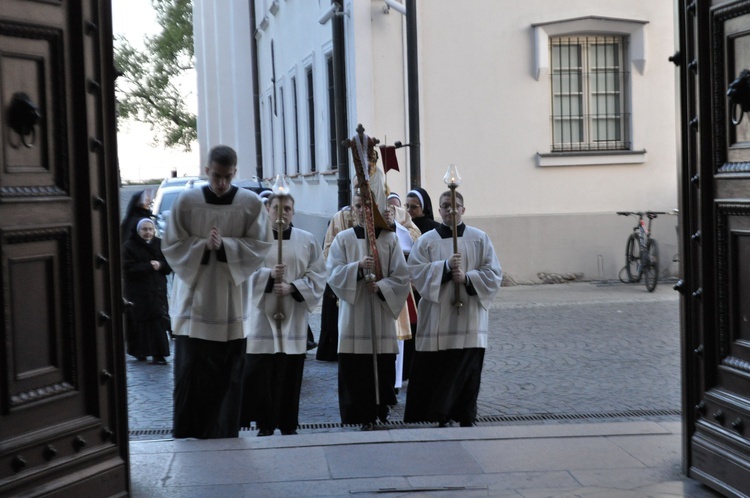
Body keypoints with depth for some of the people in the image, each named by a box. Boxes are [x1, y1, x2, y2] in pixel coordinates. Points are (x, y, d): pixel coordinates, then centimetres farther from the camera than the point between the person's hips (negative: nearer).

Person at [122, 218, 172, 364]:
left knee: (158, 322, -2)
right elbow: (128, 269, -13)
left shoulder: (159, 244, 11)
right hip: (138, 292, -4)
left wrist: (160, 265, -13)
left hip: (158, 290, 4)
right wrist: (149, 266, -14)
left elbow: (169, 265, 8)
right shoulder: (129, 246, -2)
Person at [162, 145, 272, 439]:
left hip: (232, 302, 0)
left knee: (229, 376, 5)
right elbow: (172, 246, -1)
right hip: (194, 299, 0)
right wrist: (204, 246, -16)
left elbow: (260, 246, -3)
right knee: (190, 372, 0)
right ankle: (187, 436, 9)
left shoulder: (251, 204, -1)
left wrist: (224, 245, -16)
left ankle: (225, 435, 15)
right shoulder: (186, 201, -1)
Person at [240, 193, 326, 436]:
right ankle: (264, 423, 5)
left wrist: (292, 287, -12)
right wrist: (269, 275, -21)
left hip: (294, 315, 2)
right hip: (262, 314, -2)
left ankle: (289, 424, 14)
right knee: (260, 372, -5)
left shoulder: (307, 240, 8)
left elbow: (317, 275, 3)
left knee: (290, 371, 4)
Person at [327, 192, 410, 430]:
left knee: (382, 367, 1)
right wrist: (358, 267, -17)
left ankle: (380, 411, 14)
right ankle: (360, 416, 4)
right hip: (353, 313, 0)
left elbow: (401, 277, 1)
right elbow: (333, 273, -3)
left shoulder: (389, 239, 5)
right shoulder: (343, 239, 5)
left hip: (381, 313, 0)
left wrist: (380, 287, -14)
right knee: (354, 369, -3)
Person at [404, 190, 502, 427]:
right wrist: (446, 266, -17)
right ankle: (440, 417, 8)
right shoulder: (427, 240, 5)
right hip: (437, 317, 0)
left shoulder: (480, 239, 6)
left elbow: (493, 273, 2)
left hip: (469, 317, 0)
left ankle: (466, 418, 11)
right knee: (436, 369, -2)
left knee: (468, 369, 1)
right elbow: (415, 271, -6)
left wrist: (468, 278, -13)